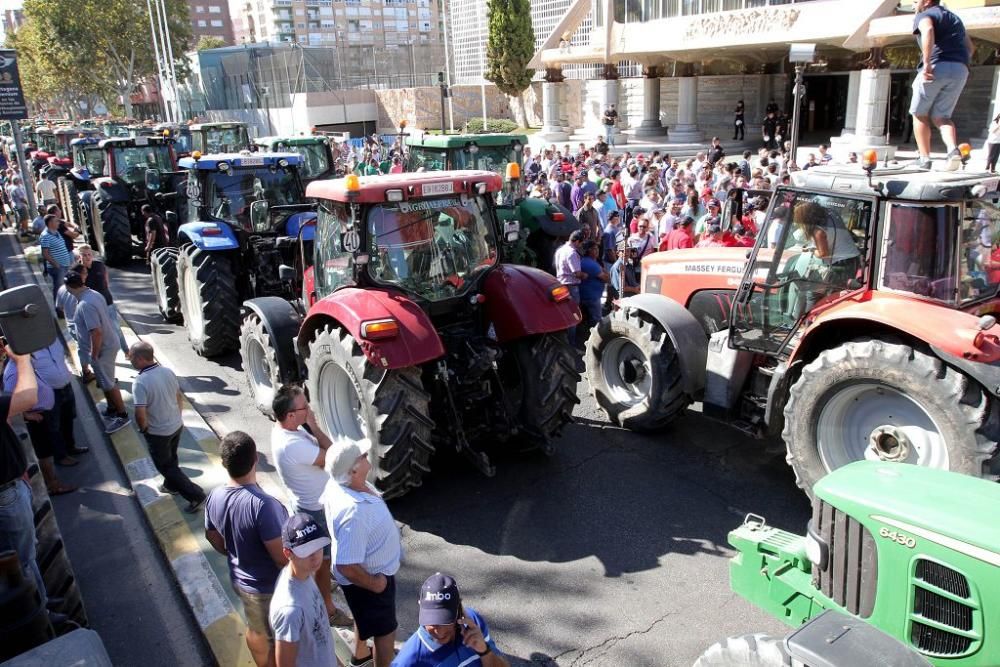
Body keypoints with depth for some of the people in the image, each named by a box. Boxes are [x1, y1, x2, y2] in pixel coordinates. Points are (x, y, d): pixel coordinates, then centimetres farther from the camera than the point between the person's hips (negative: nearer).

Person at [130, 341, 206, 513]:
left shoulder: (140, 382, -27)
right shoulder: (168, 372, -6)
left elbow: (140, 413, -31)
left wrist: (143, 428, -11)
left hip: (158, 433, -7)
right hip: (177, 426, 7)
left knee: (165, 465, 10)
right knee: (171, 459, 28)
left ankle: (195, 495, 7)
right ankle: (171, 485, 49)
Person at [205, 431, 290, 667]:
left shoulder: (215, 497, -12)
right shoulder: (263, 505, -36)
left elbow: (214, 539, 6)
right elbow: (283, 558, -29)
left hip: (240, 579, 8)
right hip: (270, 587, -7)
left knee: (255, 630, 31)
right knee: (278, 641, 17)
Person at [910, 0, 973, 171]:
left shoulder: (924, 15, 5)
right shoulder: (954, 18, 30)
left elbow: (928, 30, -19)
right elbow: (970, 47, 33)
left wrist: (927, 64, -24)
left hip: (937, 67, -6)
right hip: (961, 71, 6)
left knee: (920, 114, 9)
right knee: (940, 116, 9)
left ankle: (924, 159, 1)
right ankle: (953, 149, -18)